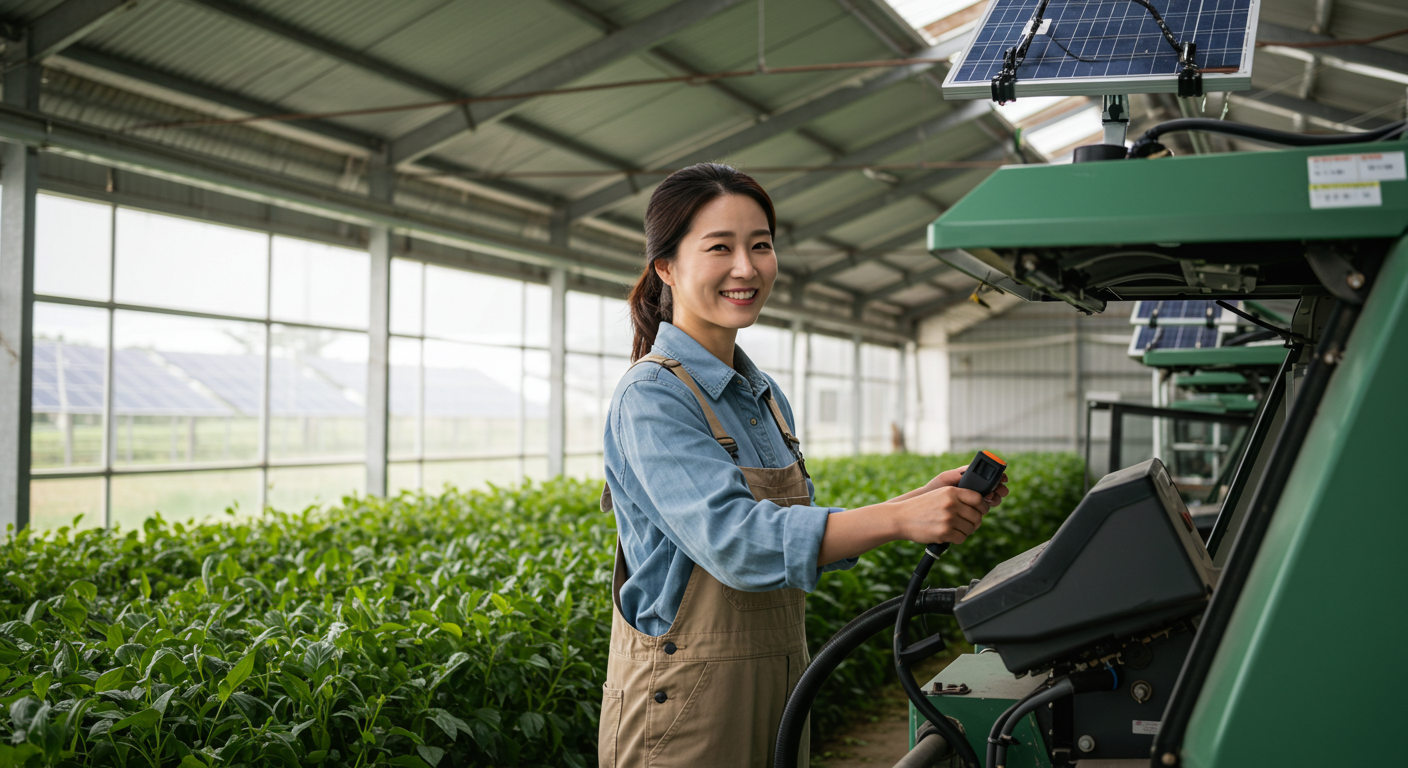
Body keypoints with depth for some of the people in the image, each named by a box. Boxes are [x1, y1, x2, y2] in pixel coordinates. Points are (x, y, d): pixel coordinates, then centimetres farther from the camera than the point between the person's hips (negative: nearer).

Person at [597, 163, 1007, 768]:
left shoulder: (765, 398, 10)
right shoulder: (651, 398, -16)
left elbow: (805, 537, 10)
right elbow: (735, 541, -27)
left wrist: (925, 499, -1)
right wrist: (898, 519, -31)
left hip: (776, 693, 8)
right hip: (684, 711, -7)